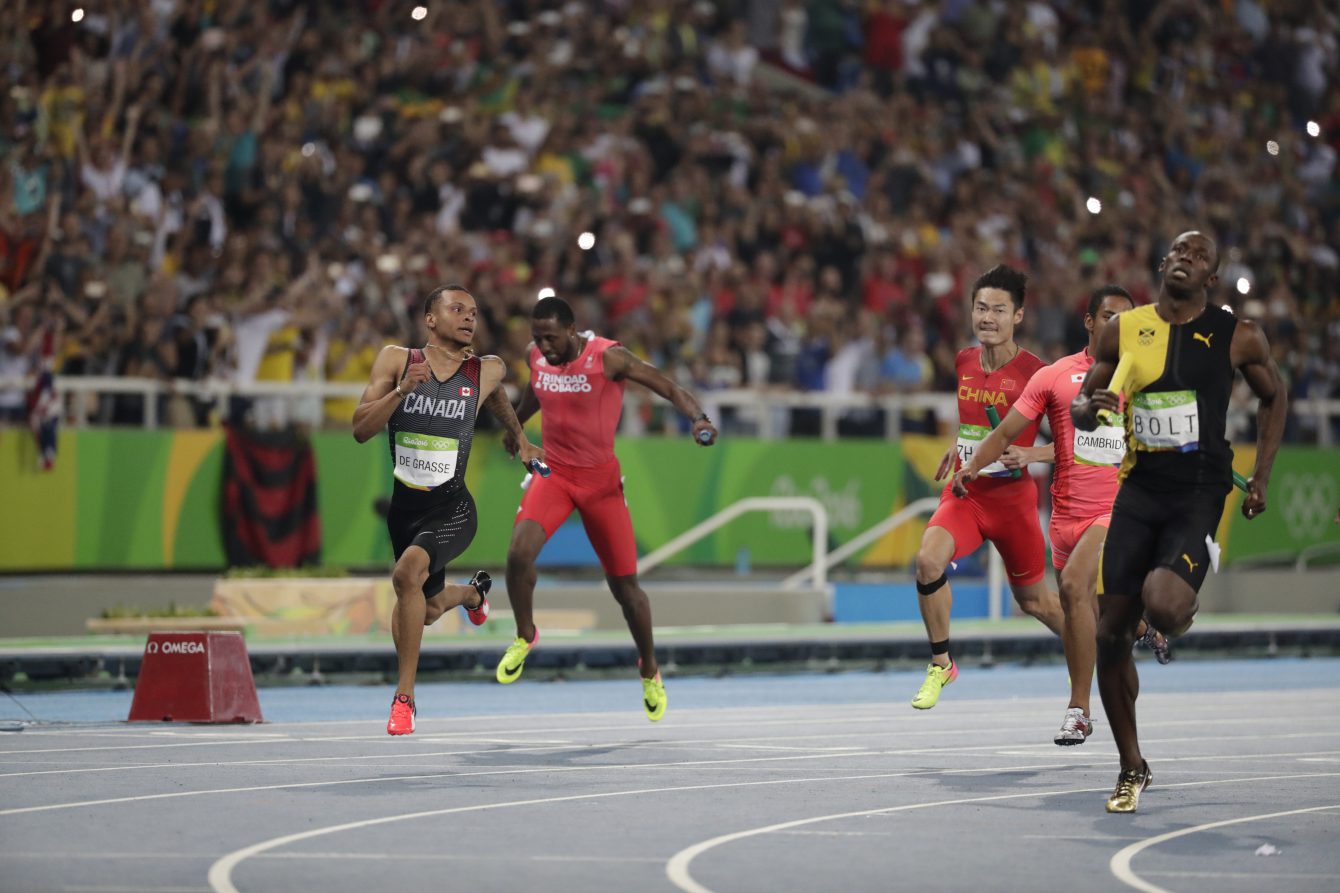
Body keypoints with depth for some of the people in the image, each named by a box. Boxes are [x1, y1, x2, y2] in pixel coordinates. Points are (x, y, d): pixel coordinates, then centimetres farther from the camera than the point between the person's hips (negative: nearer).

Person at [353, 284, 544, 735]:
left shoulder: (486, 371, -3)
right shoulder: (396, 360, -4)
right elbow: (361, 430, -10)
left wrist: (520, 438, 34)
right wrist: (401, 390, -23)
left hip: (451, 507, -3)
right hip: (405, 505, 3)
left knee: (408, 572, -31)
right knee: (429, 608, 20)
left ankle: (404, 697, -21)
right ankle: (474, 592, 60)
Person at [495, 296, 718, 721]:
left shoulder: (608, 357, -18)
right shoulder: (536, 356, -3)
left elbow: (669, 388, -17)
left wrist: (698, 418, -35)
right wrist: (515, 422, 36)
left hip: (600, 479, -2)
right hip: (553, 473, 3)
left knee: (624, 585, 3)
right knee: (519, 552, -24)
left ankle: (649, 671, 26)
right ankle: (525, 635, 2)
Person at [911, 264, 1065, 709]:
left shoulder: (1033, 373, -13)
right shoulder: (963, 362, 3)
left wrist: (1030, 455, -22)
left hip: (1013, 497, -3)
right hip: (965, 492, 3)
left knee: (1034, 600, 11)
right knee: (928, 559, -26)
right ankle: (941, 664, -9)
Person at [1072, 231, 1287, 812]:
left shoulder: (1237, 337, 0)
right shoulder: (1123, 331, 5)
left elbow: (1274, 397, 16)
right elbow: (1080, 406, 14)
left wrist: (1261, 478, 10)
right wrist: (1087, 407, -10)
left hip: (1199, 495, -3)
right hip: (1139, 488, 3)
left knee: (1163, 605, -28)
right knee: (1112, 634, -2)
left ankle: (1188, 589, 14)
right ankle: (1132, 769, 13)